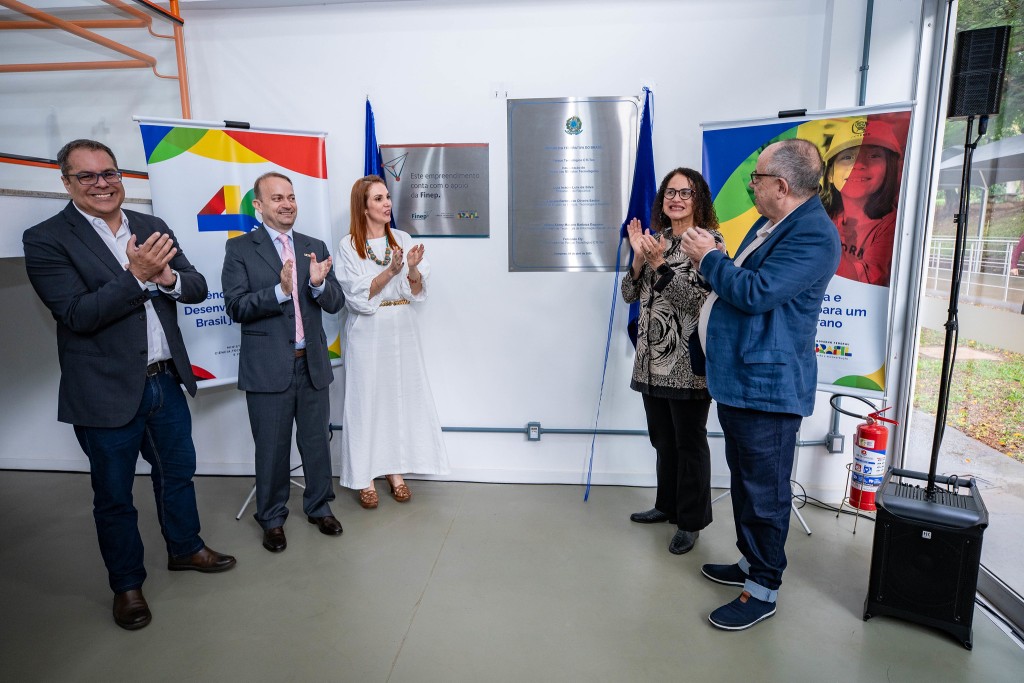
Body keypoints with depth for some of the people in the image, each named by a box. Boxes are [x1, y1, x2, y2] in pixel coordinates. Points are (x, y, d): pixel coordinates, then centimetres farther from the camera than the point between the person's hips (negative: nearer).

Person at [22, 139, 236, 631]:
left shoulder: (152, 227, 4)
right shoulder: (46, 239, -9)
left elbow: (197, 288, 0)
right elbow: (77, 315, -18)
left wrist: (167, 276, -21)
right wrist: (136, 275, -29)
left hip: (166, 381, 5)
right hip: (107, 394, -4)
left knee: (178, 472, 20)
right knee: (113, 496, 12)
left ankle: (185, 548, 43)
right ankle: (126, 584, 32)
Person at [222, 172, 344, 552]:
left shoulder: (315, 247, 8)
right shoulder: (239, 249, -2)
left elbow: (335, 303, 3)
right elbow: (236, 307, -11)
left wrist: (319, 283, -18)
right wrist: (279, 291, -24)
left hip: (312, 364, 3)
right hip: (268, 368, -3)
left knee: (317, 442, 14)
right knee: (272, 447, 10)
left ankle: (319, 507, 34)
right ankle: (272, 517, 29)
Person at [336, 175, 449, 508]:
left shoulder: (403, 239, 5)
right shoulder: (349, 245, -4)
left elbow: (417, 291, 3)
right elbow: (357, 295, -11)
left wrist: (413, 269, -16)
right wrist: (390, 271, -20)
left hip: (401, 330, 3)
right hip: (367, 332, -3)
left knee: (401, 396, 7)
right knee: (366, 399, 2)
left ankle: (395, 471, 21)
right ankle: (365, 477, 14)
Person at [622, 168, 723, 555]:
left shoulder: (709, 241, -7)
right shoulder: (655, 239, 11)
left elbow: (697, 300, -17)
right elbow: (630, 295, 6)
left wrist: (659, 263, -22)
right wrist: (639, 258, -9)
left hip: (687, 362, -6)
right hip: (652, 359, 6)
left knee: (689, 442, 5)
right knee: (663, 438, 18)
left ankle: (691, 521, 21)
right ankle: (668, 504, 36)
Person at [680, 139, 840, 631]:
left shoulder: (813, 235, -19)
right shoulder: (769, 224, 14)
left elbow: (755, 293, -26)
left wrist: (709, 257, -13)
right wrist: (710, 262, 7)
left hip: (767, 386, -10)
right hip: (738, 380, 10)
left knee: (764, 493, 3)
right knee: (744, 482, 21)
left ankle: (763, 590, 19)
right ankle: (750, 563, 38)